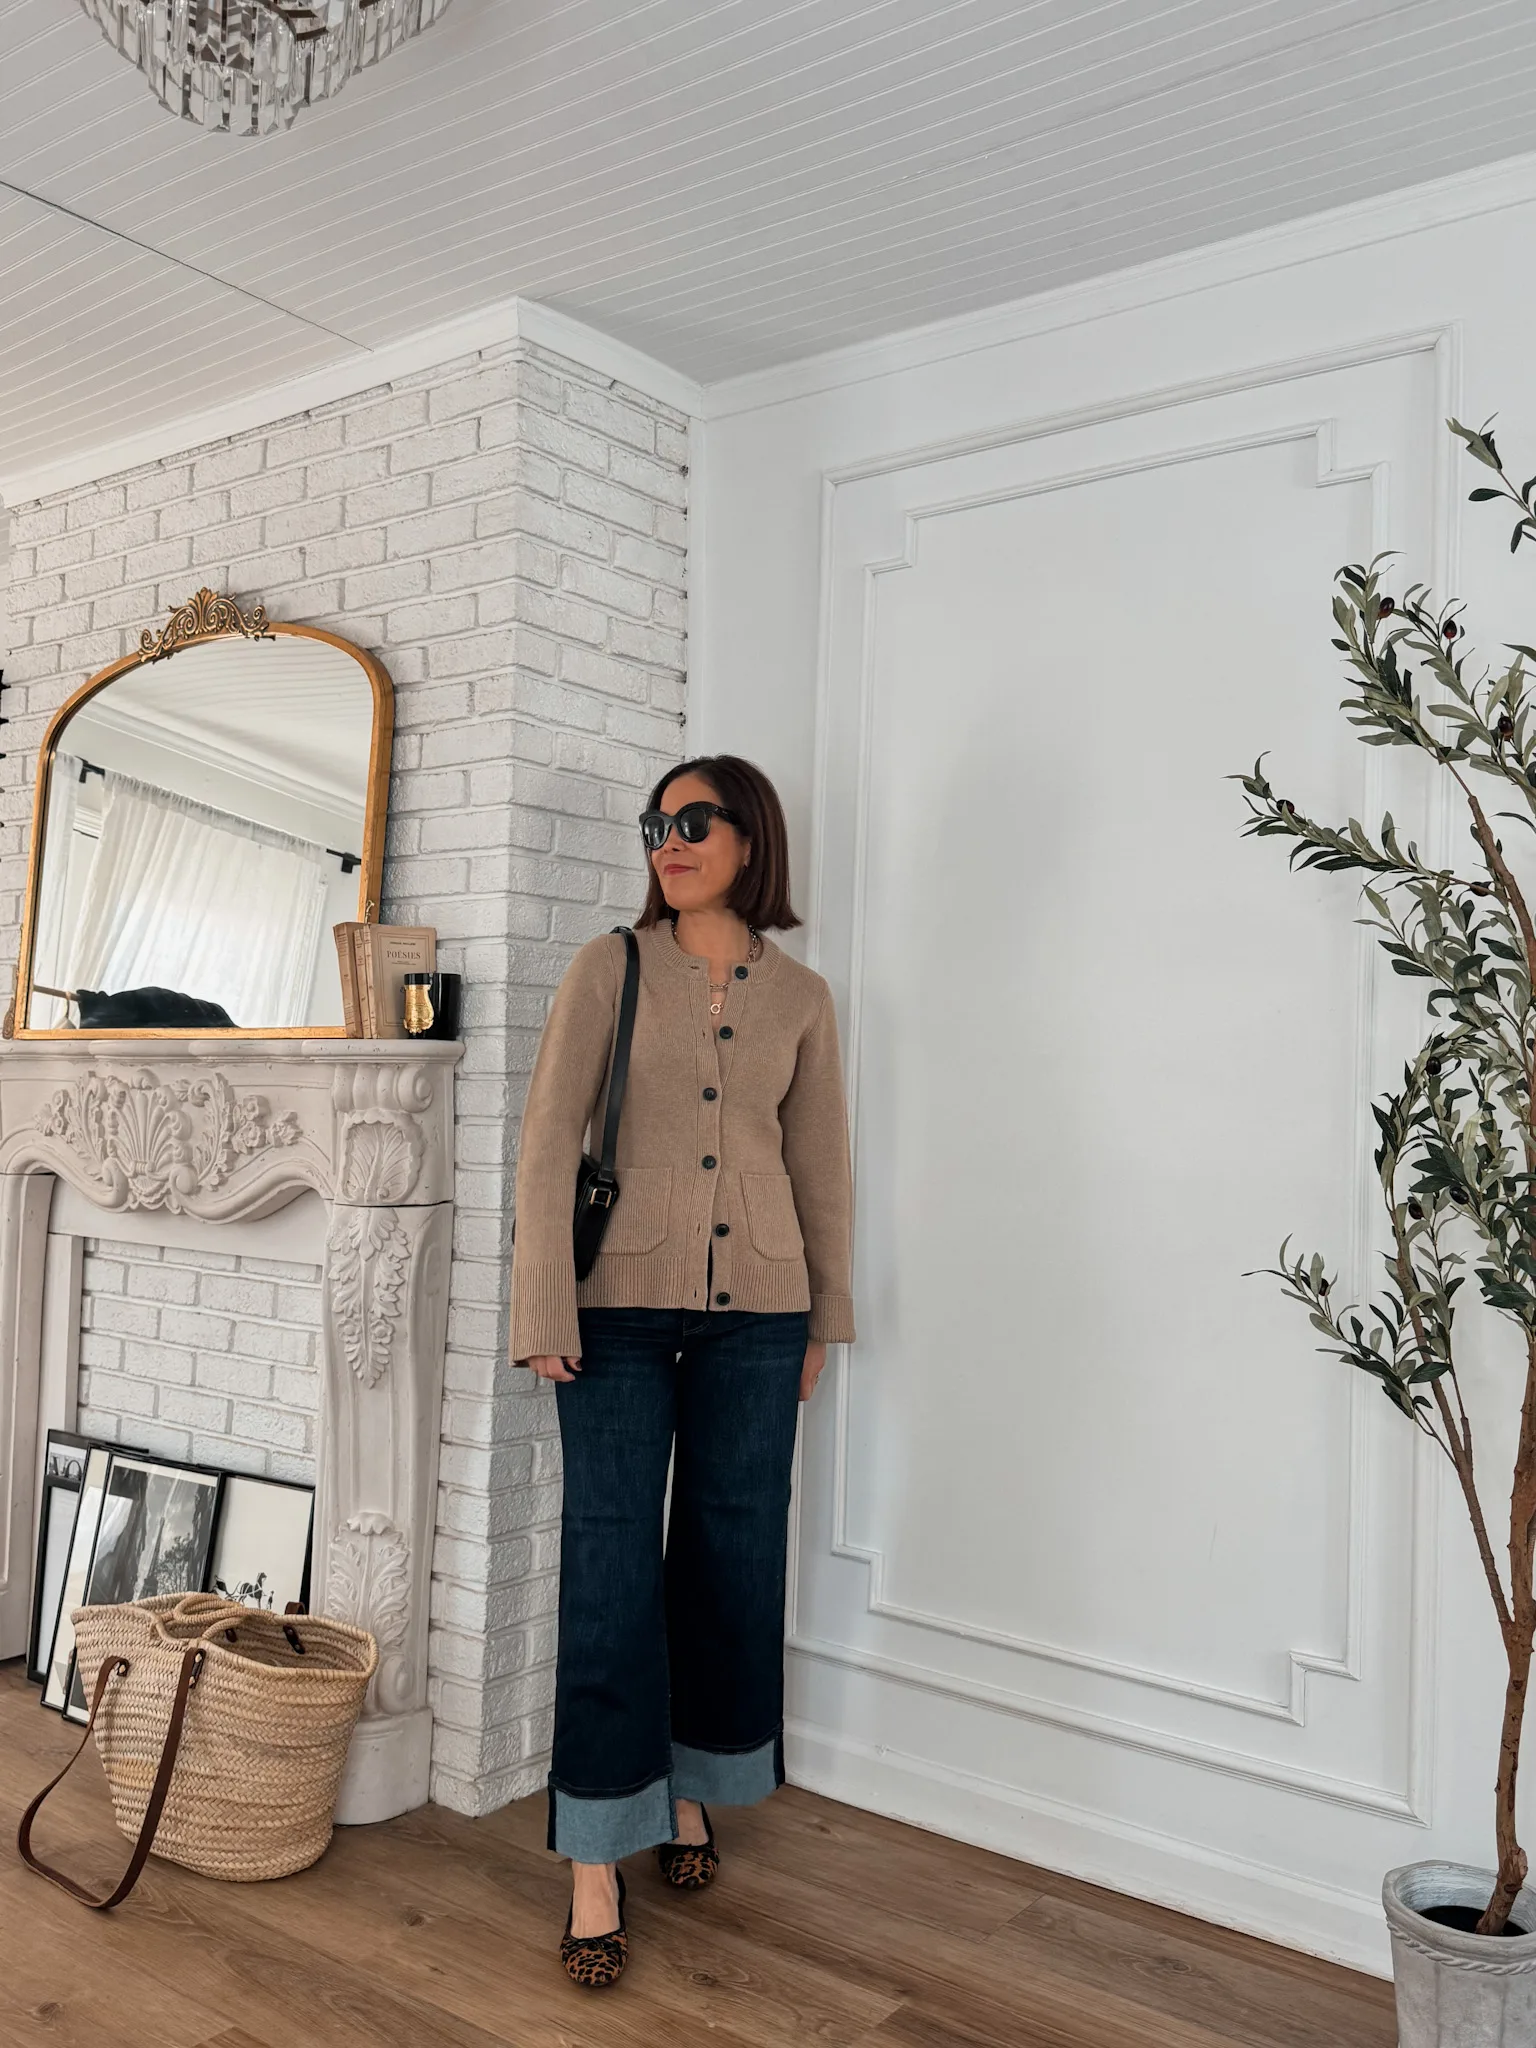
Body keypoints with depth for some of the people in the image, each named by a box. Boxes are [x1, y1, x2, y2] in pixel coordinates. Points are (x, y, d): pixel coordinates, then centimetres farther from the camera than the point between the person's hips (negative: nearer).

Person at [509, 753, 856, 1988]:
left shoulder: (801, 996, 6)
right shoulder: (611, 968, -1)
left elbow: (824, 1167, 11)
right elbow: (549, 1140, -4)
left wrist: (821, 1320, 12)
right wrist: (546, 1308, -10)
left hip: (755, 1309, 3)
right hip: (624, 1303, -2)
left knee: (732, 1551, 12)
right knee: (611, 1568, -1)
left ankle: (692, 1791, 34)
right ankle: (596, 1866, 10)